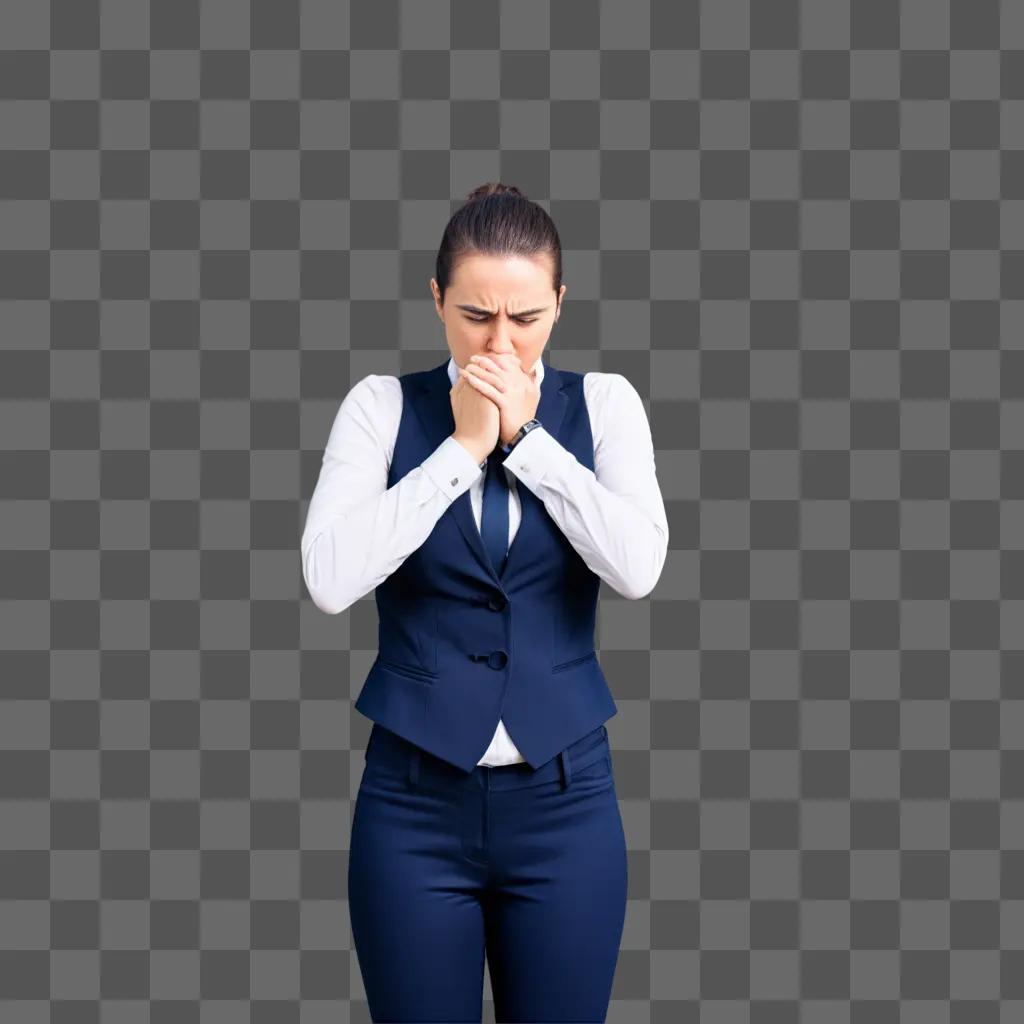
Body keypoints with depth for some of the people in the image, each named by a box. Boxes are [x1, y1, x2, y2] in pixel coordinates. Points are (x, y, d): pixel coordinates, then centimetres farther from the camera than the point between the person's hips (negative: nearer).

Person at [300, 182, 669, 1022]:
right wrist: (462, 447, -14)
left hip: (564, 796, 1)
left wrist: (526, 435, -13)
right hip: (417, 797, 0)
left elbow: (639, 569, -13)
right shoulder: (384, 404, -1)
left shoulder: (604, 402, 2)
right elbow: (329, 580, -15)